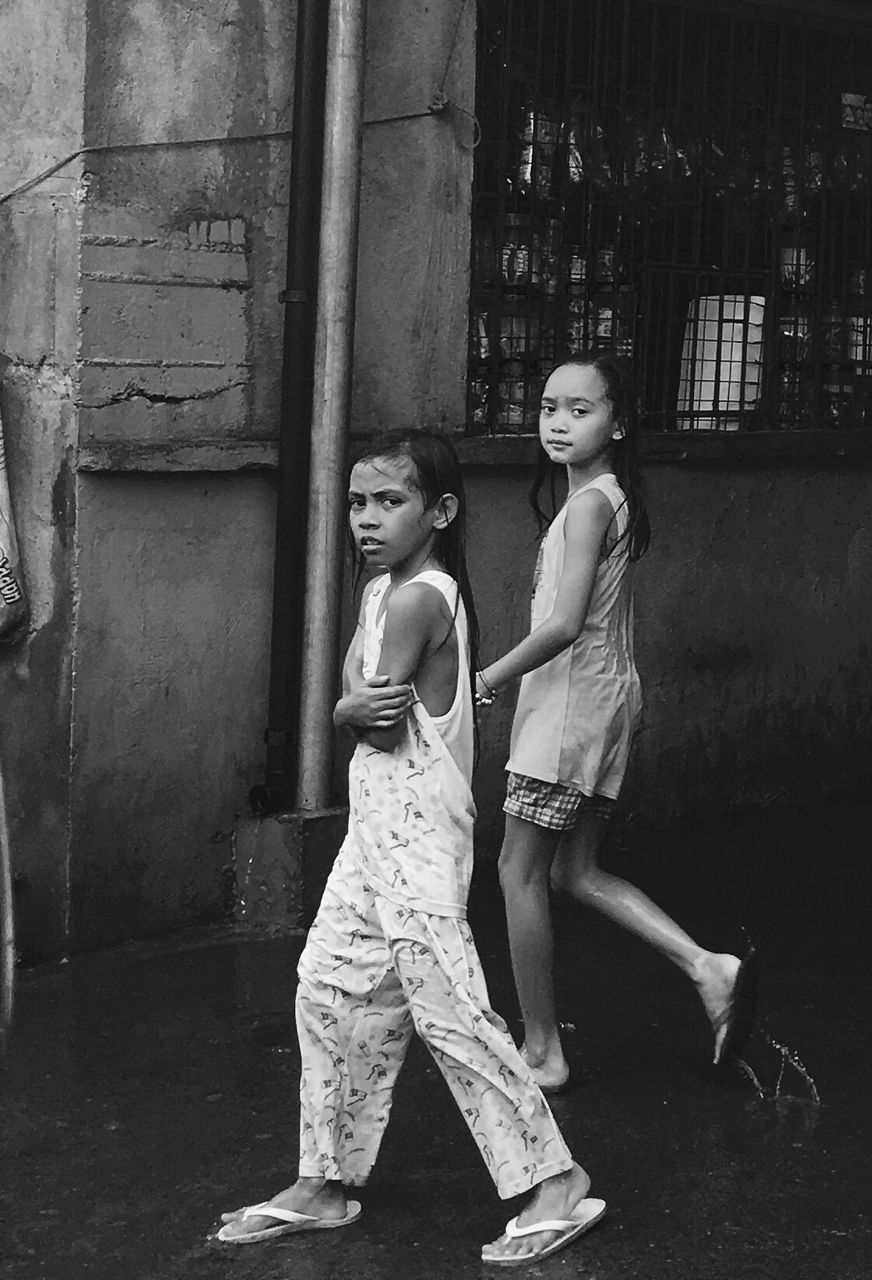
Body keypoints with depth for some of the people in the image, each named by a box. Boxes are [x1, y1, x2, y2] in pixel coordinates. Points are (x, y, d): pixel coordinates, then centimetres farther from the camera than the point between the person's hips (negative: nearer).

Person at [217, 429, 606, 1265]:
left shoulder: (417, 599, -18)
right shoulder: (381, 589, 12)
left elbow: (372, 717, -19)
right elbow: (349, 692, 7)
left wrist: (358, 711, 0)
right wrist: (362, 708, -13)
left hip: (417, 829, -10)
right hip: (377, 825, 10)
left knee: (447, 1010, -7)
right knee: (330, 989, 12)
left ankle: (555, 1181, 1)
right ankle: (325, 1184, 22)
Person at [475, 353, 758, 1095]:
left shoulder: (588, 504, -18)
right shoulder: (616, 499, 10)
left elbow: (565, 624, -26)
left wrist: (486, 682, -17)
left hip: (571, 700, -9)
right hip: (607, 693, 9)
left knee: (521, 870, 1)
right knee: (575, 871, 15)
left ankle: (542, 1053, 9)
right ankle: (709, 968, 7)